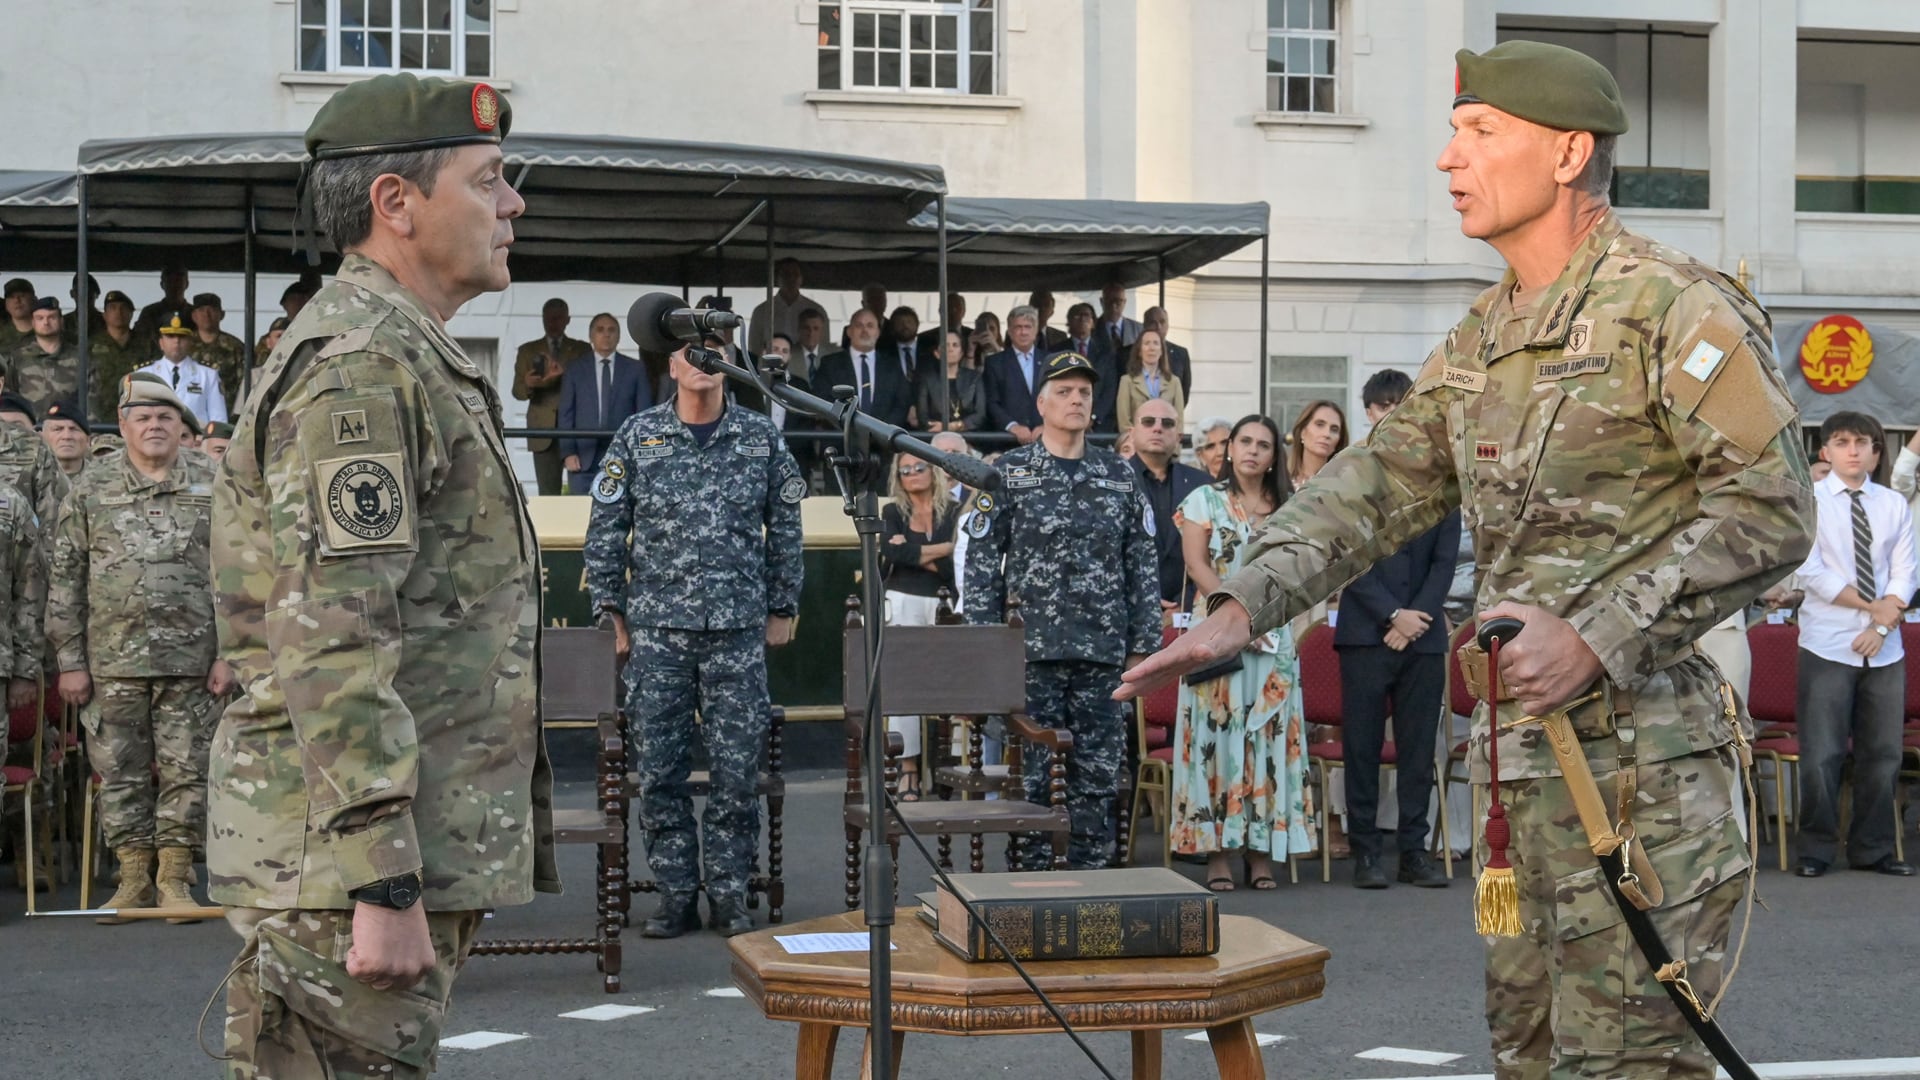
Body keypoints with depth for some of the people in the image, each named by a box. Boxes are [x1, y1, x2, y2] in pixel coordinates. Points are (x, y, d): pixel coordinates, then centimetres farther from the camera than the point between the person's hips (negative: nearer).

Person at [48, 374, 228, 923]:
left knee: (186, 770, 1)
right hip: (112, 662, 1)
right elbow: (64, 579, 6)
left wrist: (229, 653, -3)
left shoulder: (213, 488, 5)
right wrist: (69, 660, 0)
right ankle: (133, 878, 14)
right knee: (120, 772, 4)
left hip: (190, 660, -1)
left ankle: (175, 878, 10)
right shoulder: (91, 491, 6)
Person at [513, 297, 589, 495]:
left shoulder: (582, 350, 13)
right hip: (544, 429, 1)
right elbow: (518, 391, 7)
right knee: (547, 492, -3)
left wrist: (563, 377, -17)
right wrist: (527, 385, -18)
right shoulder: (528, 350, 15)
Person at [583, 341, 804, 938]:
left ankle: (729, 894, 11)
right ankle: (676, 894, 11)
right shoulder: (638, 436, 3)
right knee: (660, 768, 2)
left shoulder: (760, 436, 5)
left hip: (739, 627, 0)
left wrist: (782, 607, 9)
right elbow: (605, 528, 6)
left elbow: (785, 527, 11)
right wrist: (609, 609, 2)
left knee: (737, 769, 1)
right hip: (657, 627, 0)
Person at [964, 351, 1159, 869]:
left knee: (1097, 779, 5)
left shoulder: (1119, 475, 11)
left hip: (1103, 652, 3)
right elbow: (981, 563, 1)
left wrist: (1144, 642, 5)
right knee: (1030, 777, -1)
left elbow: (1141, 563, 11)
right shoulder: (1008, 473, 3)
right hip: (1031, 651, -2)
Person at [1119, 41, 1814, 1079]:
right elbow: (1375, 484, 11)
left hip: (1640, 758, -8)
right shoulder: (1480, 340, 15)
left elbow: (1771, 508, -16)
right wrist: (1242, 607, -4)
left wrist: (1596, 636, -22)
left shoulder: (1670, 309, -11)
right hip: (1514, 753, 8)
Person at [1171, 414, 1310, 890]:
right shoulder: (1204, 500, 5)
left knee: (1269, 737, 0)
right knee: (1218, 734, -5)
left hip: (1274, 638, 3)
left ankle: (1262, 850, 2)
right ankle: (1218, 852, -5)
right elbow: (1196, 565, -5)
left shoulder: (1287, 508, 15)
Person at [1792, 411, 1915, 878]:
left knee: (1882, 753, 6)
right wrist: (1872, 607, -9)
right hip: (1827, 646, -3)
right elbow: (1810, 572, -9)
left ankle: (1873, 849, 16)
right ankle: (1816, 849, 7)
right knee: (1822, 754, -3)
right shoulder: (1808, 501, -2)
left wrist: (1882, 626, -11)